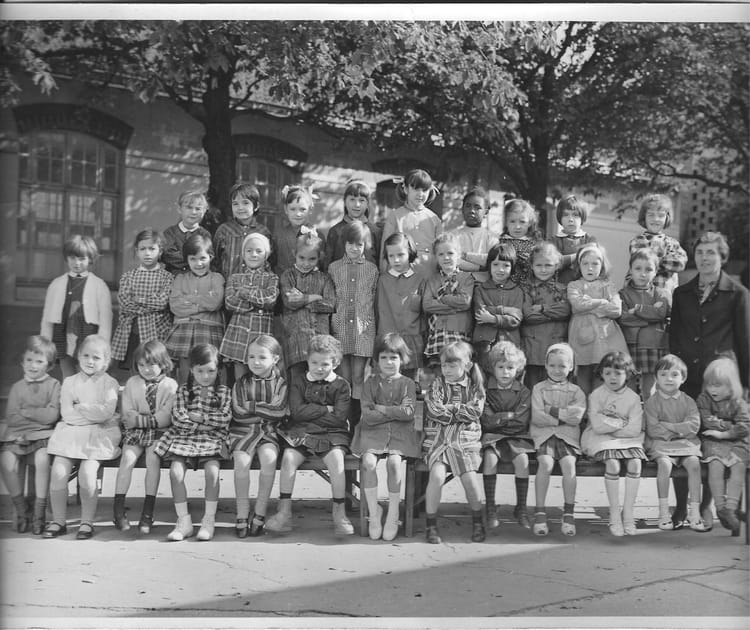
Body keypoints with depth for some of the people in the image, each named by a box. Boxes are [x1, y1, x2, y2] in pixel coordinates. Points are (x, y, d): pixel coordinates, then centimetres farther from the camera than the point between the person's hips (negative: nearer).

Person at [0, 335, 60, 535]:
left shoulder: (53, 385, 5)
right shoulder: (17, 387, 12)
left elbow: (52, 415, -7)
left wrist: (26, 411, -5)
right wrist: (39, 415, -9)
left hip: (42, 436, -2)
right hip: (16, 435, 2)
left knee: (42, 458, -32)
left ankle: (39, 510, -17)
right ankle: (20, 507, -6)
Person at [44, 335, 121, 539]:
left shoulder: (109, 384, 3)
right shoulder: (69, 382, 12)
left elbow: (106, 412, -12)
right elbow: (66, 413, 0)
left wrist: (80, 407, -7)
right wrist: (93, 413, -8)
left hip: (99, 434, -3)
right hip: (71, 431, 3)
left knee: (87, 472, -23)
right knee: (58, 471, -16)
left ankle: (87, 522, -8)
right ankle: (58, 521, -2)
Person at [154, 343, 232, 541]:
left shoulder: (224, 391, 10)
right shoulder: (184, 390, 11)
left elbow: (224, 418, -3)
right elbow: (178, 418, -1)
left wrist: (199, 416, -7)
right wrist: (209, 422, -6)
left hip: (212, 440, -1)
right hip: (184, 438, 1)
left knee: (212, 471, -28)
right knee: (175, 471, -23)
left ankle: (209, 520, -12)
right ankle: (184, 521, -11)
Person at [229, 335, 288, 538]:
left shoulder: (280, 383, 5)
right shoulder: (241, 384, 6)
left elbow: (280, 411, -9)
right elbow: (239, 413, -6)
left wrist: (253, 406, -7)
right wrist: (266, 409, -7)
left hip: (269, 432, 0)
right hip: (243, 431, 1)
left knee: (269, 458, -30)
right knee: (241, 460, -27)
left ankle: (260, 513, -16)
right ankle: (242, 515, -16)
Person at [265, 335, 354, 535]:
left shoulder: (341, 386, 5)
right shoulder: (298, 381, 10)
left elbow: (339, 418, -6)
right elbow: (297, 411, -4)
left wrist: (310, 413, -7)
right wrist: (326, 409, -5)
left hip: (332, 435, -1)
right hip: (301, 433, 1)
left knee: (336, 459, -31)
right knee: (288, 457, -26)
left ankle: (339, 513, -19)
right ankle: (284, 513, -19)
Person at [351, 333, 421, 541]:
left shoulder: (408, 384, 9)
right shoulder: (371, 382, 9)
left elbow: (408, 412, -8)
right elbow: (367, 415, -3)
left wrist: (381, 409, -6)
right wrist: (394, 412, -6)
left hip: (400, 433, -1)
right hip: (373, 431, 1)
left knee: (394, 462, -28)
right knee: (368, 462, -27)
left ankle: (393, 513, -13)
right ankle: (373, 510, -10)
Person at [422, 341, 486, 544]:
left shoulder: (475, 386, 9)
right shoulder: (438, 383, 6)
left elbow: (476, 411, -8)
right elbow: (434, 410, -8)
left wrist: (449, 409, -6)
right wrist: (461, 411, -4)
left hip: (466, 439, 1)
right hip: (439, 437, 0)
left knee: (470, 477, -17)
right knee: (437, 474, -23)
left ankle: (477, 522, 7)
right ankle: (431, 525, -10)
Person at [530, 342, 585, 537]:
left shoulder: (576, 391, 13)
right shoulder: (539, 388, 10)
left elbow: (576, 417, -6)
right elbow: (536, 417, -4)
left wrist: (551, 410, -7)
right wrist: (562, 416, -6)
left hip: (568, 436, 1)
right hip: (543, 434, -1)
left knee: (569, 464, -27)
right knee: (545, 464, -29)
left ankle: (569, 513, -16)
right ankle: (540, 513, -21)